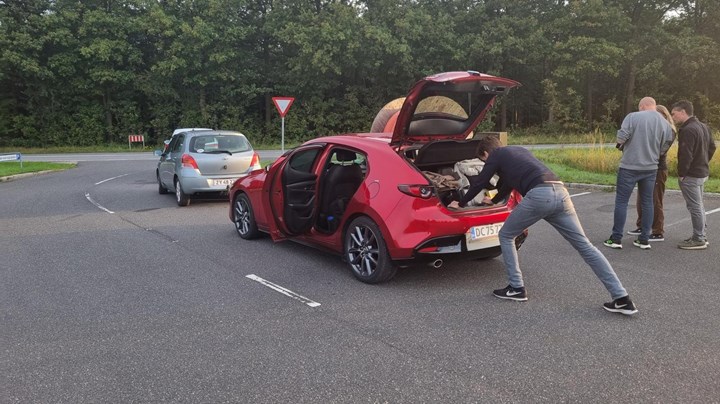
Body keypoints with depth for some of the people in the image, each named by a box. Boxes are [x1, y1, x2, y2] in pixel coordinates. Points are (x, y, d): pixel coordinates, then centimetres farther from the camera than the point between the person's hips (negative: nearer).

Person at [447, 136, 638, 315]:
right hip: (560, 192, 7)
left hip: (538, 195, -7)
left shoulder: (496, 156, 16)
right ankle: (622, 298, 5)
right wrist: (494, 200, 62)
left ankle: (516, 288, 16)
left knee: (506, 236, 14)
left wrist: (461, 203, 35)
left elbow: (479, 183, 20)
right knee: (585, 245, 7)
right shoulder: (519, 150, 37)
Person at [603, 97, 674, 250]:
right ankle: (644, 240, 15)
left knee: (621, 202, 2)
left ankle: (616, 239, 3)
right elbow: (664, 149, 6)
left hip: (629, 167, -4)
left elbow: (621, 138, -16)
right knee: (647, 202, 12)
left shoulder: (633, 117, -9)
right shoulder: (665, 124, 6)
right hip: (651, 168, 5)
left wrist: (621, 144, 6)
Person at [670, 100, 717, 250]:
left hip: (691, 175, -10)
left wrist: (681, 173, -15)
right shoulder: (703, 126, 12)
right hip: (702, 172, 10)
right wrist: (704, 163, 20)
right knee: (699, 206, 16)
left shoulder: (687, 130, -20)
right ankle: (701, 236, 24)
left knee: (695, 207, -4)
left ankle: (698, 240, 1)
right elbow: (712, 147, 20)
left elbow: (686, 155, -23)